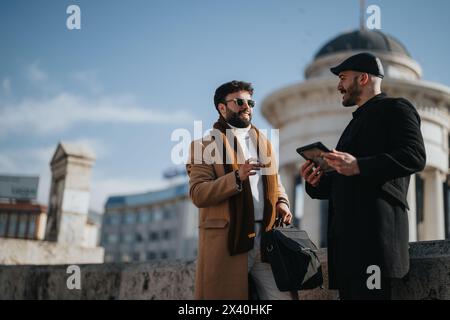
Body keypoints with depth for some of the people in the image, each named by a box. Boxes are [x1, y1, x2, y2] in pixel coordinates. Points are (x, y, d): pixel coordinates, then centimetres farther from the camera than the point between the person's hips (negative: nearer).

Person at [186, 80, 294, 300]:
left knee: (283, 294, 2)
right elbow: (197, 194, -10)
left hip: (267, 237, 5)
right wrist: (236, 177, -22)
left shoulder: (263, 142, 19)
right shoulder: (206, 144, 0)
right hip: (227, 241, -5)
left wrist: (281, 201, 2)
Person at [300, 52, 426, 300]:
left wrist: (358, 166, -24)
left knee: (370, 293, -12)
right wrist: (318, 182, 10)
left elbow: (415, 156, -15)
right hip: (347, 234, 9)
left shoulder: (395, 108, 2)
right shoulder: (358, 121, 28)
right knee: (350, 292, 9)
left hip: (376, 230, -9)